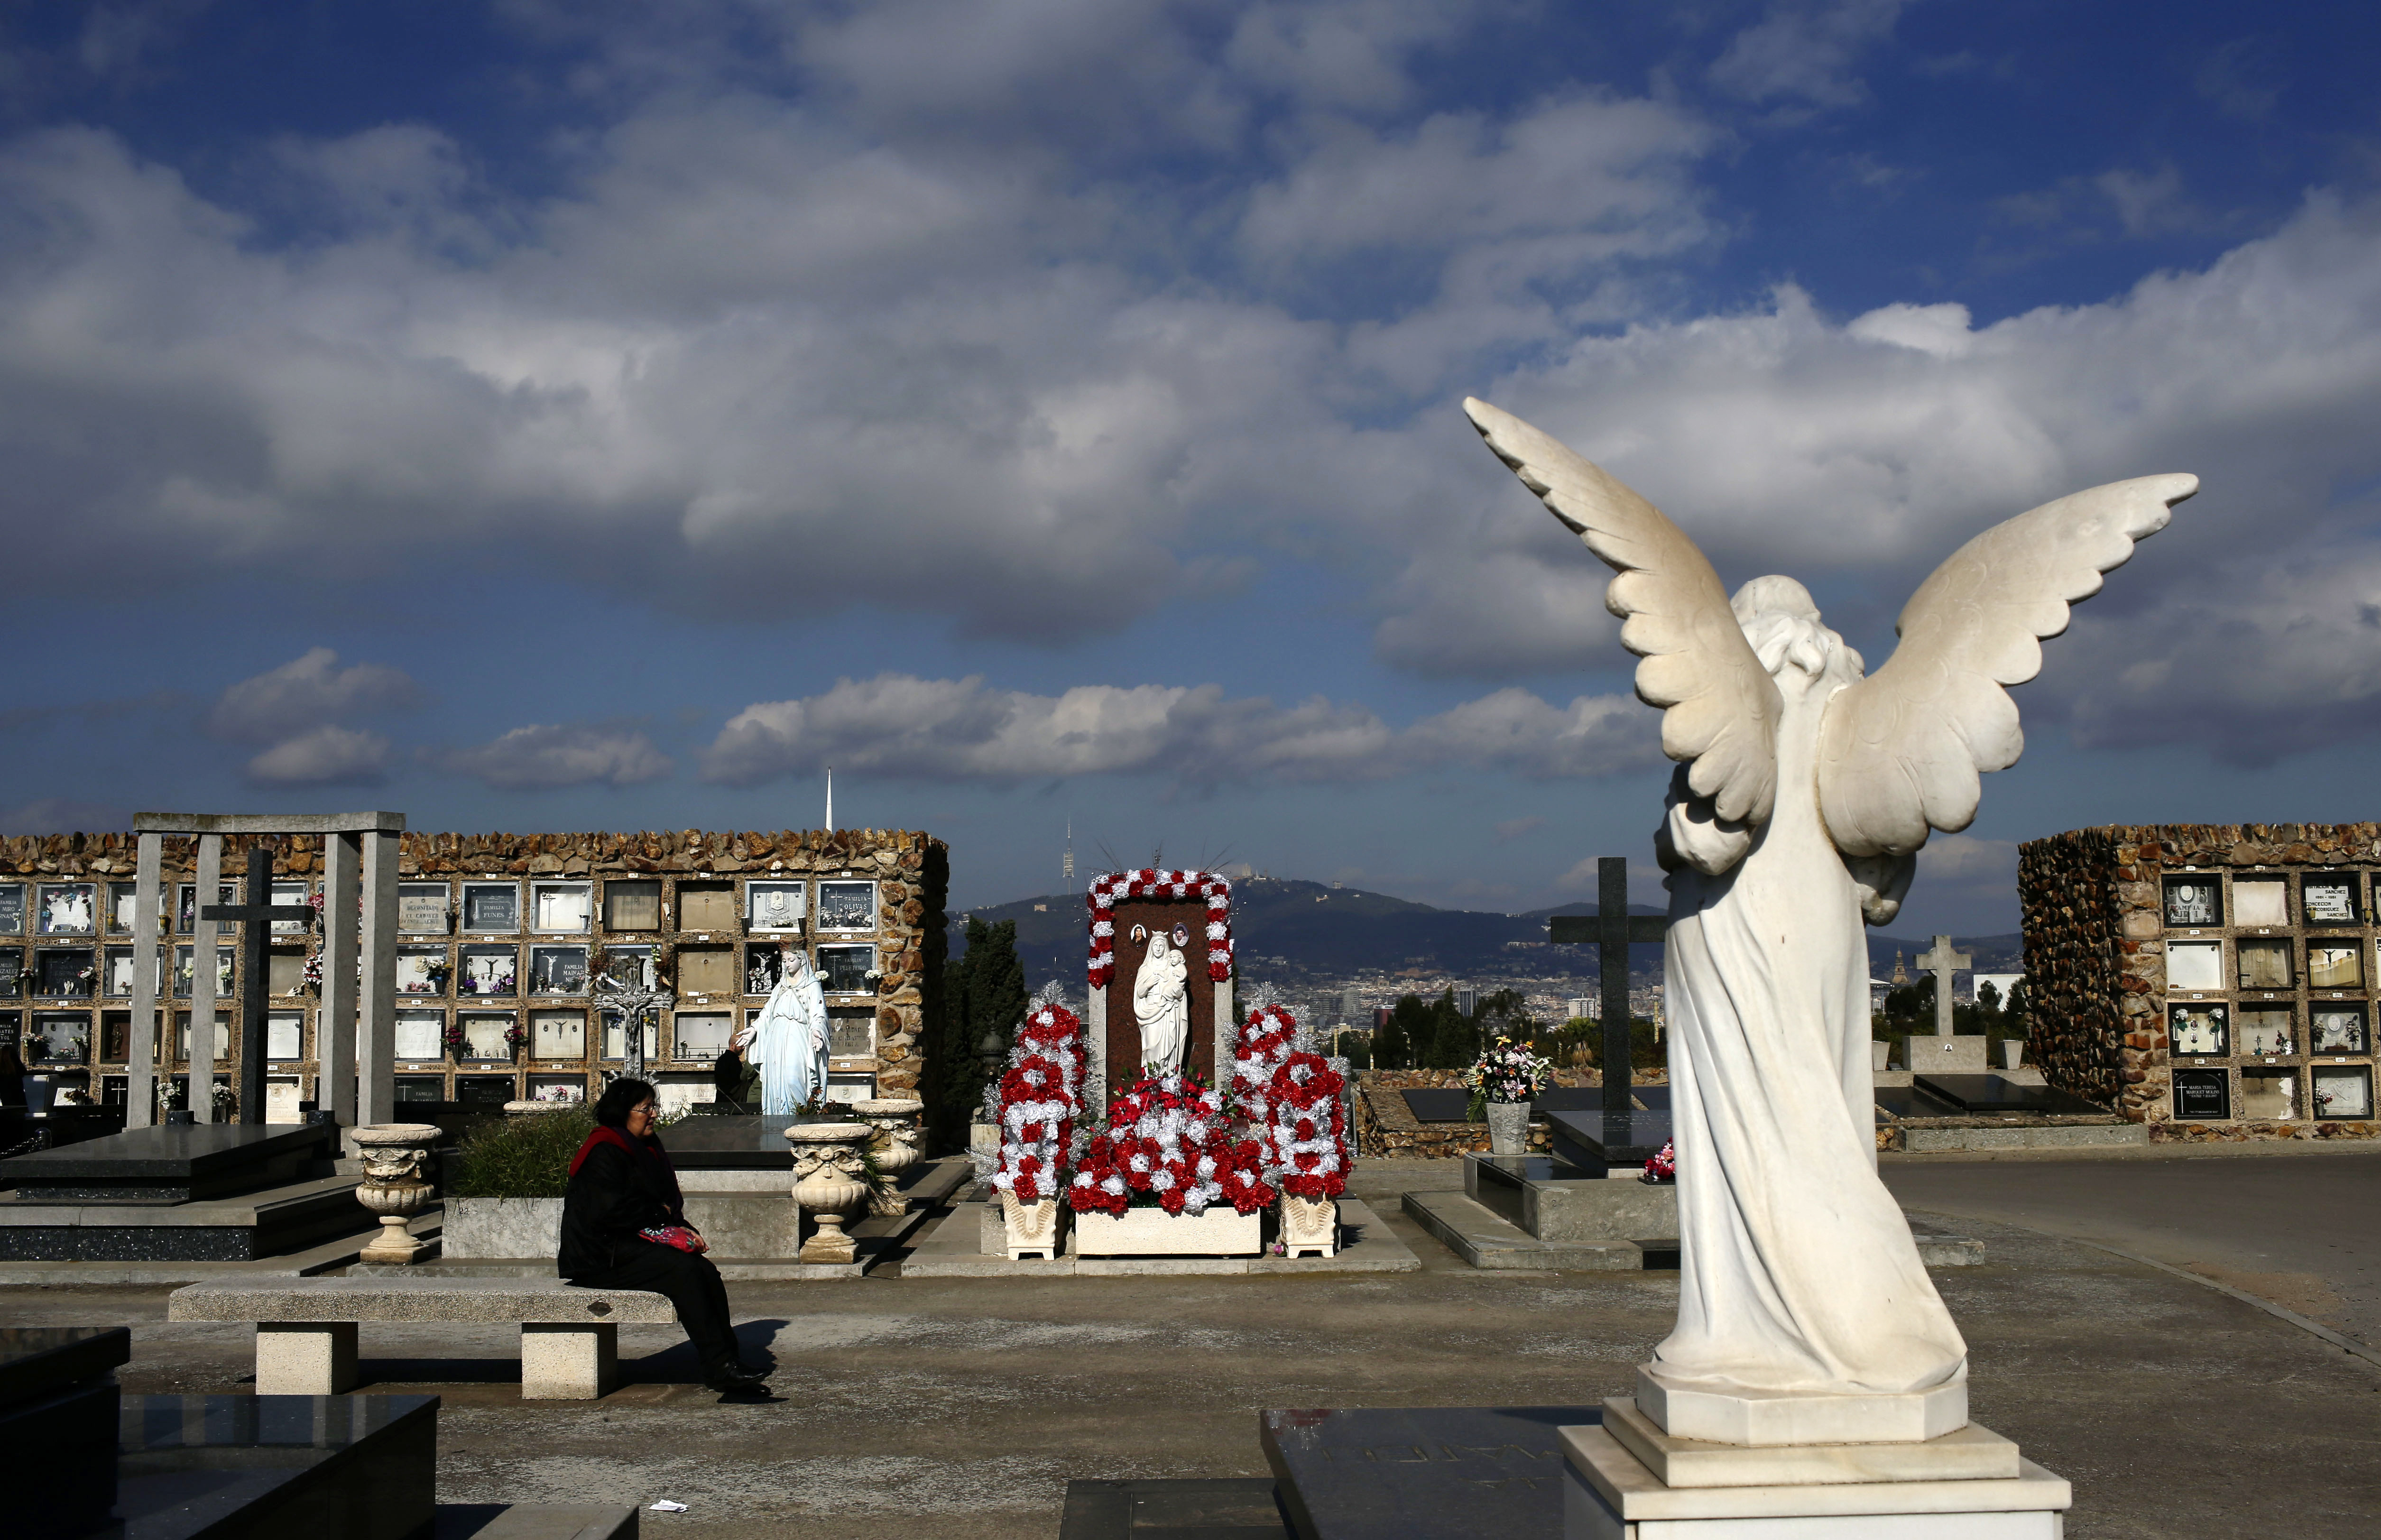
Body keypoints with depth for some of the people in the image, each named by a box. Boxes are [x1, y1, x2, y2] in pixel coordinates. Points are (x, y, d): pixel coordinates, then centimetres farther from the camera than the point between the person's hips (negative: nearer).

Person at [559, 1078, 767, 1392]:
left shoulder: (646, 1148, 17)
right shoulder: (604, 1154, -12)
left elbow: (669, 1201, 22)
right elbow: (611, 1210, -22)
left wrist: (680, 1225, 1)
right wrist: (661, 1214, -10)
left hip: (632, 1244, 9)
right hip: (600, 1257, -9)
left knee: (706, 1271, -16)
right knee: (684, 1270, -28)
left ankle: (727, 1358, -19)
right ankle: (718, 1366, -28)